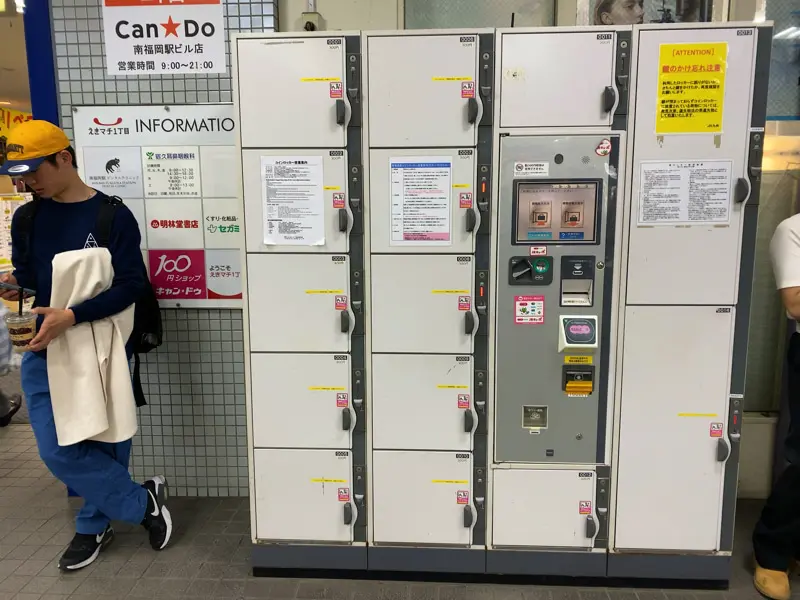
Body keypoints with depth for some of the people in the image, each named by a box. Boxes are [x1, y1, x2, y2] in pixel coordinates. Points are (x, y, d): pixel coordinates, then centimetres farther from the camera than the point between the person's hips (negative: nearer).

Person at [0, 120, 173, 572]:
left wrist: (73, 316, -25)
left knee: (104, 443, 4)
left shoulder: (113, 216, -8)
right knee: (58, 451, 1)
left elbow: (132, 284, -14)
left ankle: (94, 526, 27)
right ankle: (144, 502, 16)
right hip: (44, 353, 5)